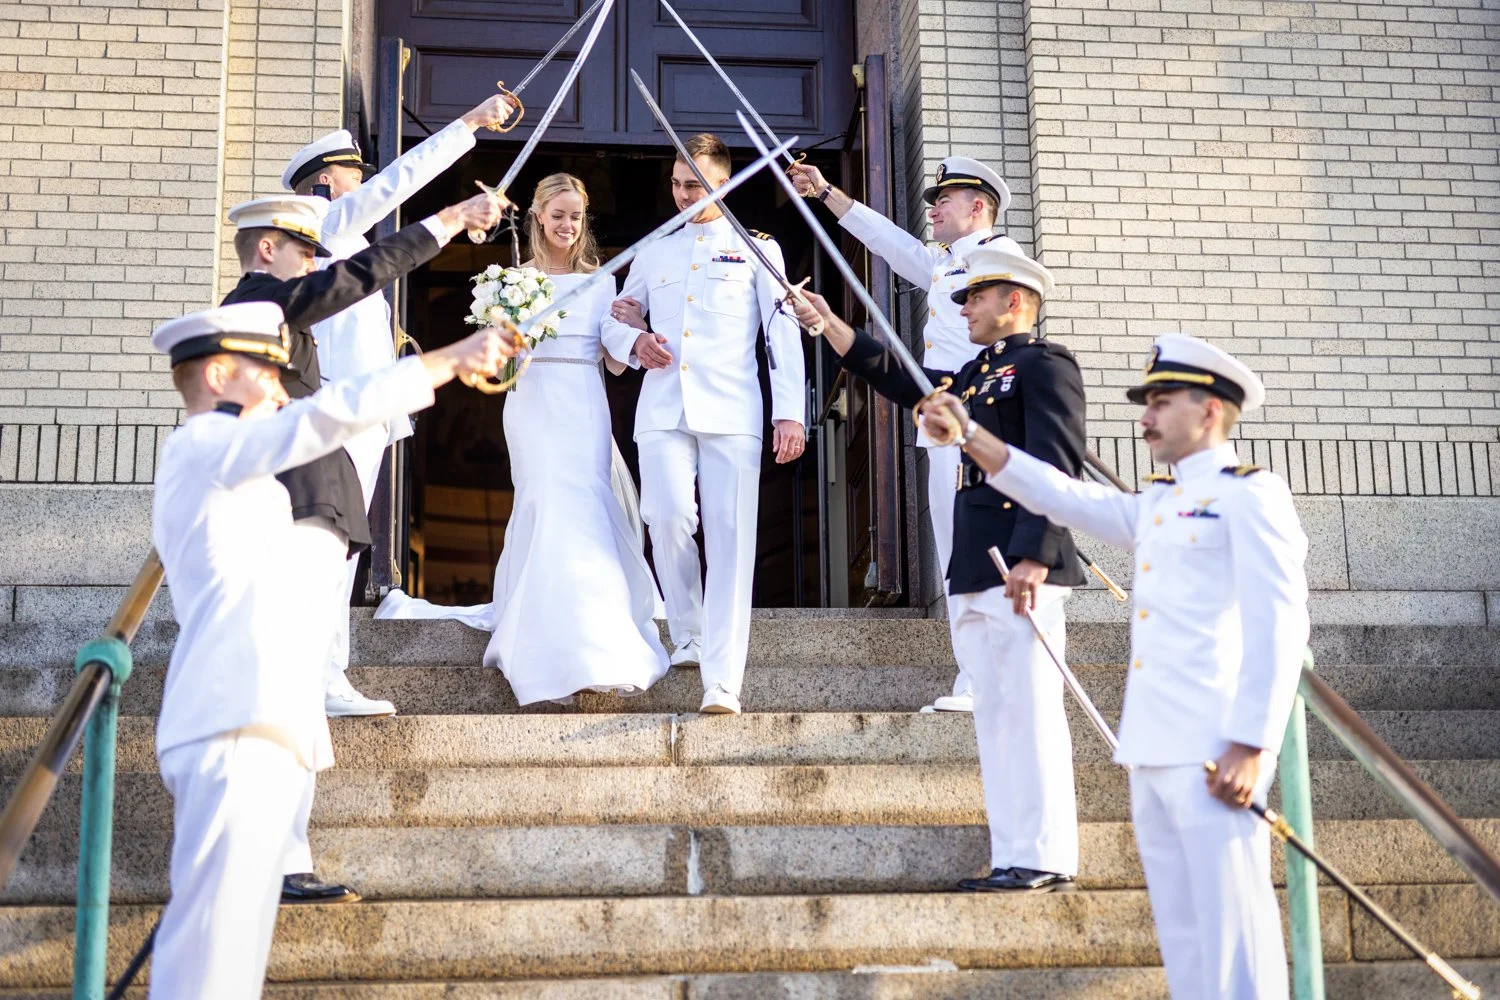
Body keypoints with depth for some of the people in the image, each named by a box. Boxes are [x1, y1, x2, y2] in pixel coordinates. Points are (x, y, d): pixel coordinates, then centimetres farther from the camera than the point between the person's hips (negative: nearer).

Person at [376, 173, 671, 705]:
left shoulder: (601, 282, 14)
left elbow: (614, 363, 9)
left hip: (585, 410, 2)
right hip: (533, 403, -2)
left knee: (582, 514, -6)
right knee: (554, 509, -13)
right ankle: (568, 654, -15)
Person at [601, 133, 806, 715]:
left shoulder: (757, 250, 14)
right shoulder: (653, 253, 21)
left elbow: (783, 333, 7)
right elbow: (614, 322, 27)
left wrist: (790, 412, -4)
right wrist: (633, 341, 2)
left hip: (732, 413, -2)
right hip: (663, 410, 2)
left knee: (730, 540, -9)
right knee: (669, 519, -18)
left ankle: (722, 683, -10)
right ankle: (687, 634, 7)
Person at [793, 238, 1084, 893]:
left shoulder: (1044, 365, -6)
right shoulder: (976, 373, 22)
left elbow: (1056, 466, -15)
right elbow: (905, 384, 30)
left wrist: (1033, 556, -23)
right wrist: (830, 327, 25)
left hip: (1022, 568, -10)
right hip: (973, 574, 10)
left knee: (1029, 710, -8)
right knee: (996, 715, 9)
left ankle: (1045, 860, -4)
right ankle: (1014, 857, 14)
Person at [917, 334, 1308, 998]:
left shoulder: (1250, 495, -5)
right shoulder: (1156, 506, 20)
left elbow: (1278, 627, -12)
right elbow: (1064, 497, 27)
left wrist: (1251, 745, -18)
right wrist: (972, 439, 24)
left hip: (1215, 753, -8)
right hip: (1153, 754, 8)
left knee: (1231, 923, -8)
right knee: (1180, 934, 10)